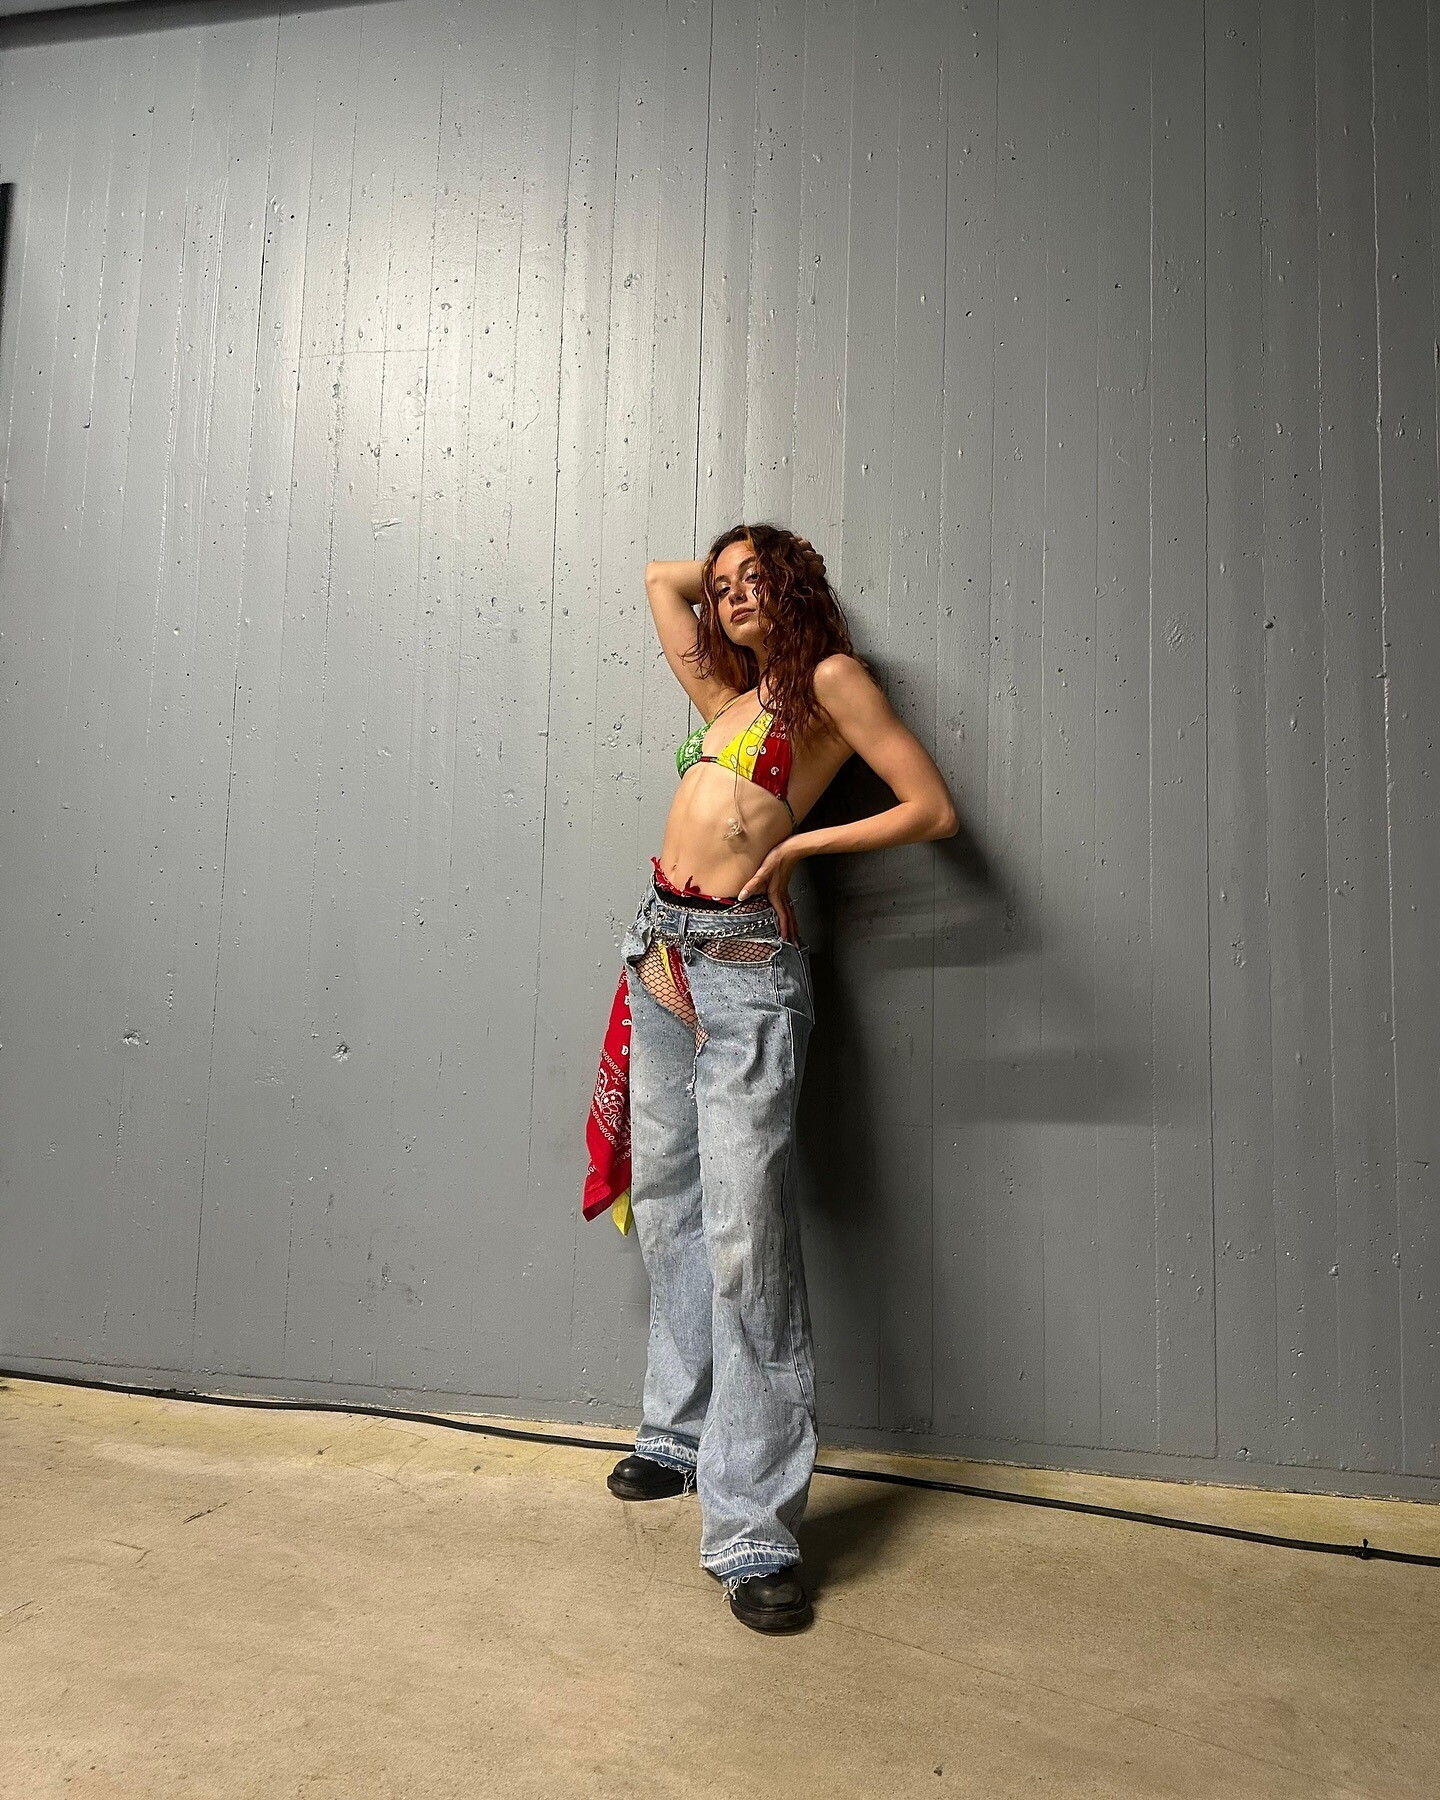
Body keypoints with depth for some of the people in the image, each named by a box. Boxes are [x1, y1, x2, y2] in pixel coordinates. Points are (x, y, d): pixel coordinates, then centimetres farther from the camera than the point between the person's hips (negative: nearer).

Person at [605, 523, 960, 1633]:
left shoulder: (831, 681, 3)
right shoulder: (726, 695, 20)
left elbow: (934, 810, -5)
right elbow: (659, 574, 35)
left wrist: (798, 843, -6)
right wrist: (720, 577, 30)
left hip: (746, 967, -7)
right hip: (663, 953, 7)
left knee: (744, 1233, -9)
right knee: (668, 1211, 12)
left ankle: (754, 1526, -1)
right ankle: (685, 1436, 29)